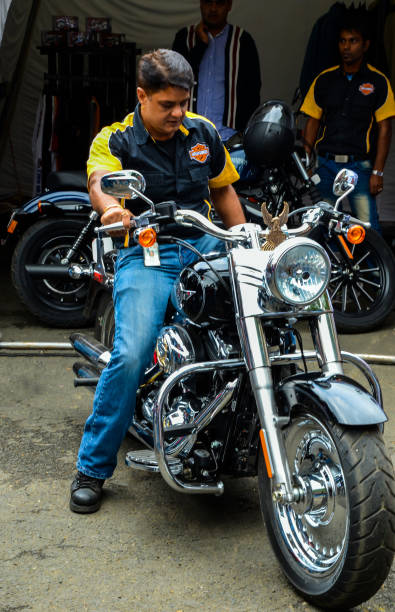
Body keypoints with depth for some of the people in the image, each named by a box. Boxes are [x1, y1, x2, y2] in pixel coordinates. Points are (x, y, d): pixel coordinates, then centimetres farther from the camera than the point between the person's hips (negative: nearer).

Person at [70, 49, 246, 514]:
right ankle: (92, 467, -6)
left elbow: (223, 189, 26)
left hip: (204, 248, 4)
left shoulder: (204, 134, 14)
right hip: (145, 257, -4)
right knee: (131, 356, -24)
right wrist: (111, 207, -46)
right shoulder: (114, 140, 1)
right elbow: (100, 181, -21)